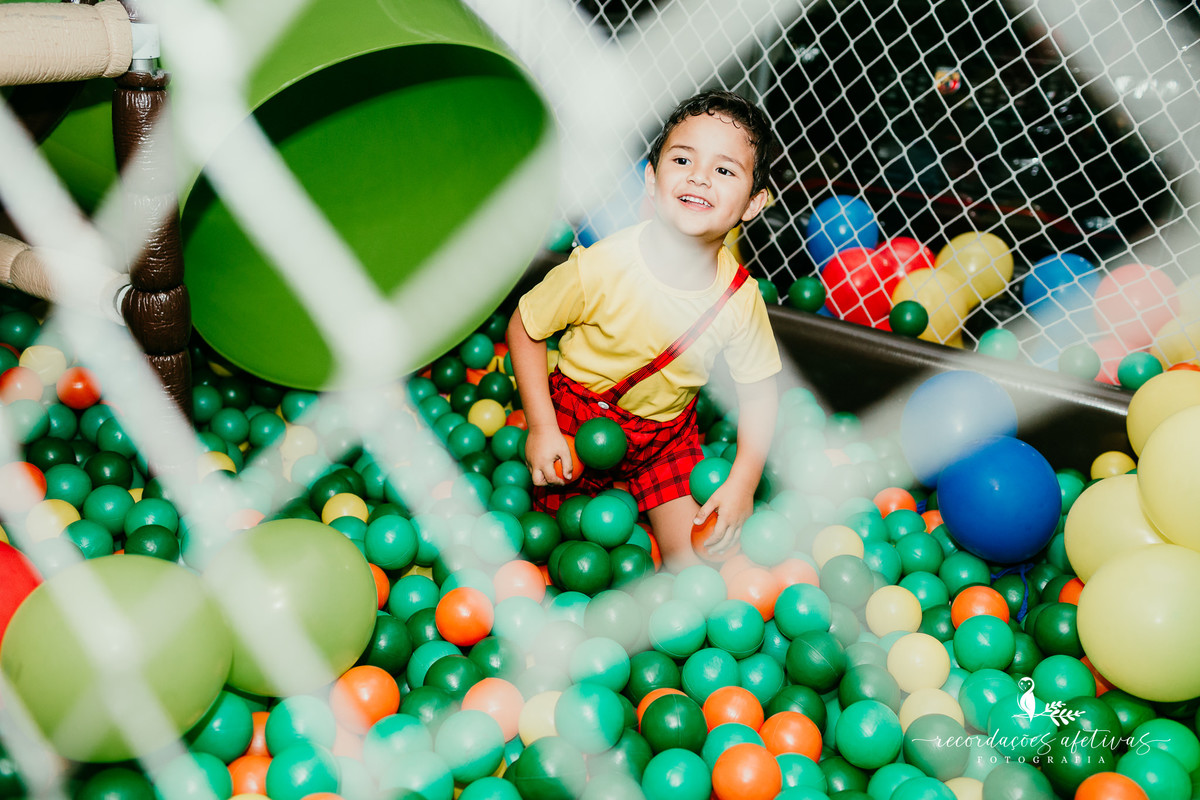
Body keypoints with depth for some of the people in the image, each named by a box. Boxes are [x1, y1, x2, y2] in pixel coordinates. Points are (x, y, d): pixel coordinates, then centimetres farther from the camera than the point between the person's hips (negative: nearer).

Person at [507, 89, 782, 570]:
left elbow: (758, 391, -7)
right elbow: (524, 328, -14)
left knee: (693, 559, 2)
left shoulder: (740, 297, -21)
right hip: (580, 417, -2)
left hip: (668, 432, 2)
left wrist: (742, 483, -15)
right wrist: (542, 427, -17)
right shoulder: (599, 268, -29)